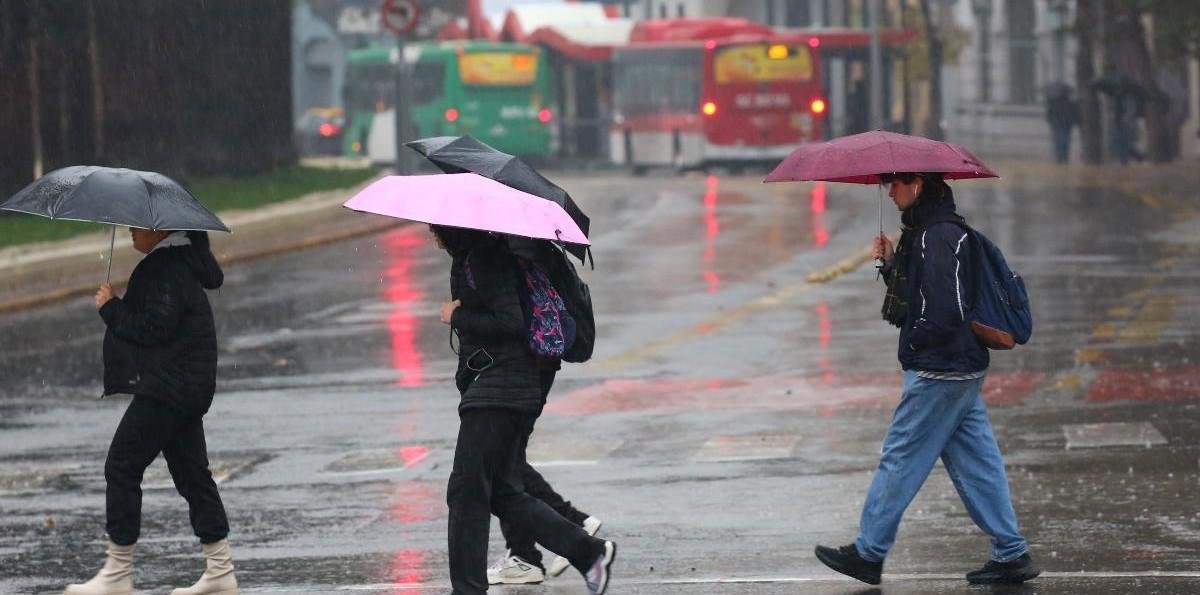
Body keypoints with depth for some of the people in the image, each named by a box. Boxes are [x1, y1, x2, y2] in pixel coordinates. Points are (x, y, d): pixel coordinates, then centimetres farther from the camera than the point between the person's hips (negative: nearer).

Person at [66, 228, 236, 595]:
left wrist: (110, 307, -12)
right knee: (191, 472, 11)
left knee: (121, 467, -5)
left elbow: (154, 328, -23)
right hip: (186, 389, 10)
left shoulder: (167, 268, -17)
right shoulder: (179, 261, 13)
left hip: (167, 388, -10)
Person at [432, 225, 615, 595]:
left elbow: (513, 322, -23)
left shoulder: (485, 259, -15)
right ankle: (589, 553, 13)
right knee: (502, 493, 10)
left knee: (466, 491, -8)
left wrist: (457, 317, -14)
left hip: (501, 389, -10)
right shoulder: (466, 257, 15)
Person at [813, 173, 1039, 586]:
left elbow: (945, 309, -25)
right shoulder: (927, 231, 14)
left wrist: (915, 341, -10)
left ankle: (868, 552, 6)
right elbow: (914, 290, 21)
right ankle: (1011, 554, 10)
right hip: (964, 370, 10)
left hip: (939, 372, -10)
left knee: (900, 460, -1)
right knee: (976, 463, 10)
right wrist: (891, 263, 7)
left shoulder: (938, 236, -19)